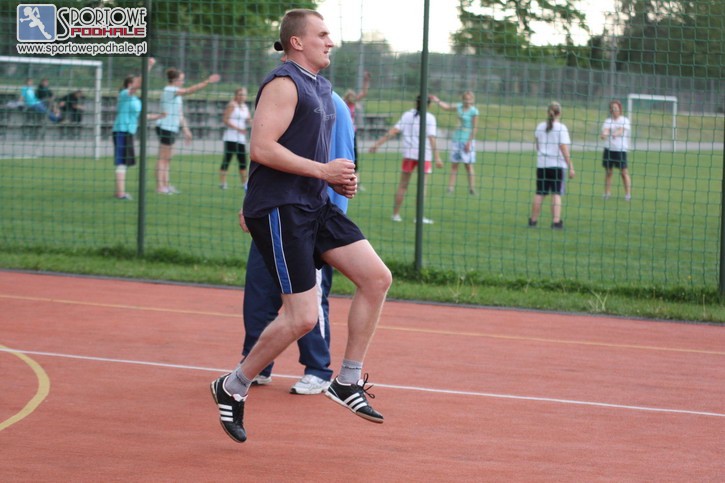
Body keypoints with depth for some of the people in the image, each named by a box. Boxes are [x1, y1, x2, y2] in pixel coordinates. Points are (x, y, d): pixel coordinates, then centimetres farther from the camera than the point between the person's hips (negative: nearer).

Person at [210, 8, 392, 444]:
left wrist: (338, 179, 10)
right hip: (279, 210, -9)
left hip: (315, 206, 9)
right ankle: (233, 388, 7)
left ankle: (348, 381, 7)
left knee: (377, 278, -1)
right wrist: (323, 170, -20)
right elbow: (262, 149, -22)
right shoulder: (284, 84, -12)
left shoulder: (322, 88, 17)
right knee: (302, 317, -11)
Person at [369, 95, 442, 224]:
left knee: (403, 185, 10)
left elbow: (393, 131, -1)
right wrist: (437, 157, -14)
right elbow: (431, 138, -12)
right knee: (422, 186, 2)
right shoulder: (429, 118, -4)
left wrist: (378, 143, 1)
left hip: (408, 153, 3)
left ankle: (396, 214, 11)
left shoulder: (407, 115, 5)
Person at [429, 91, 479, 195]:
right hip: (456, 139, 6)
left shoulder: (474, 111, -9)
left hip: (467, 140, -6)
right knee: (454, 164, 3)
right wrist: (437, 101, -1)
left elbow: (475, 128, -10)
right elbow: (447, 107, 15)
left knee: (468, 165, -2)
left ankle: (472, 188, 3)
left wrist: (469, 142, -13)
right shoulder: (459, 107, 7)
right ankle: (451, 187, 3)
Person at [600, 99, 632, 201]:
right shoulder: (608, 121, 10)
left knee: (624, 172, -6)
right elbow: (605, 130, -9)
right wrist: (604, 134, -34)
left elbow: (622, 130, -17)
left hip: (620, 150, -3)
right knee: (608, 172, 5)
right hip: (609, 149, 3)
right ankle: (607, 193, 11)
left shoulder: (625, 121, 3)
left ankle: (628, 194, -4)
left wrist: (616, 134, -40)